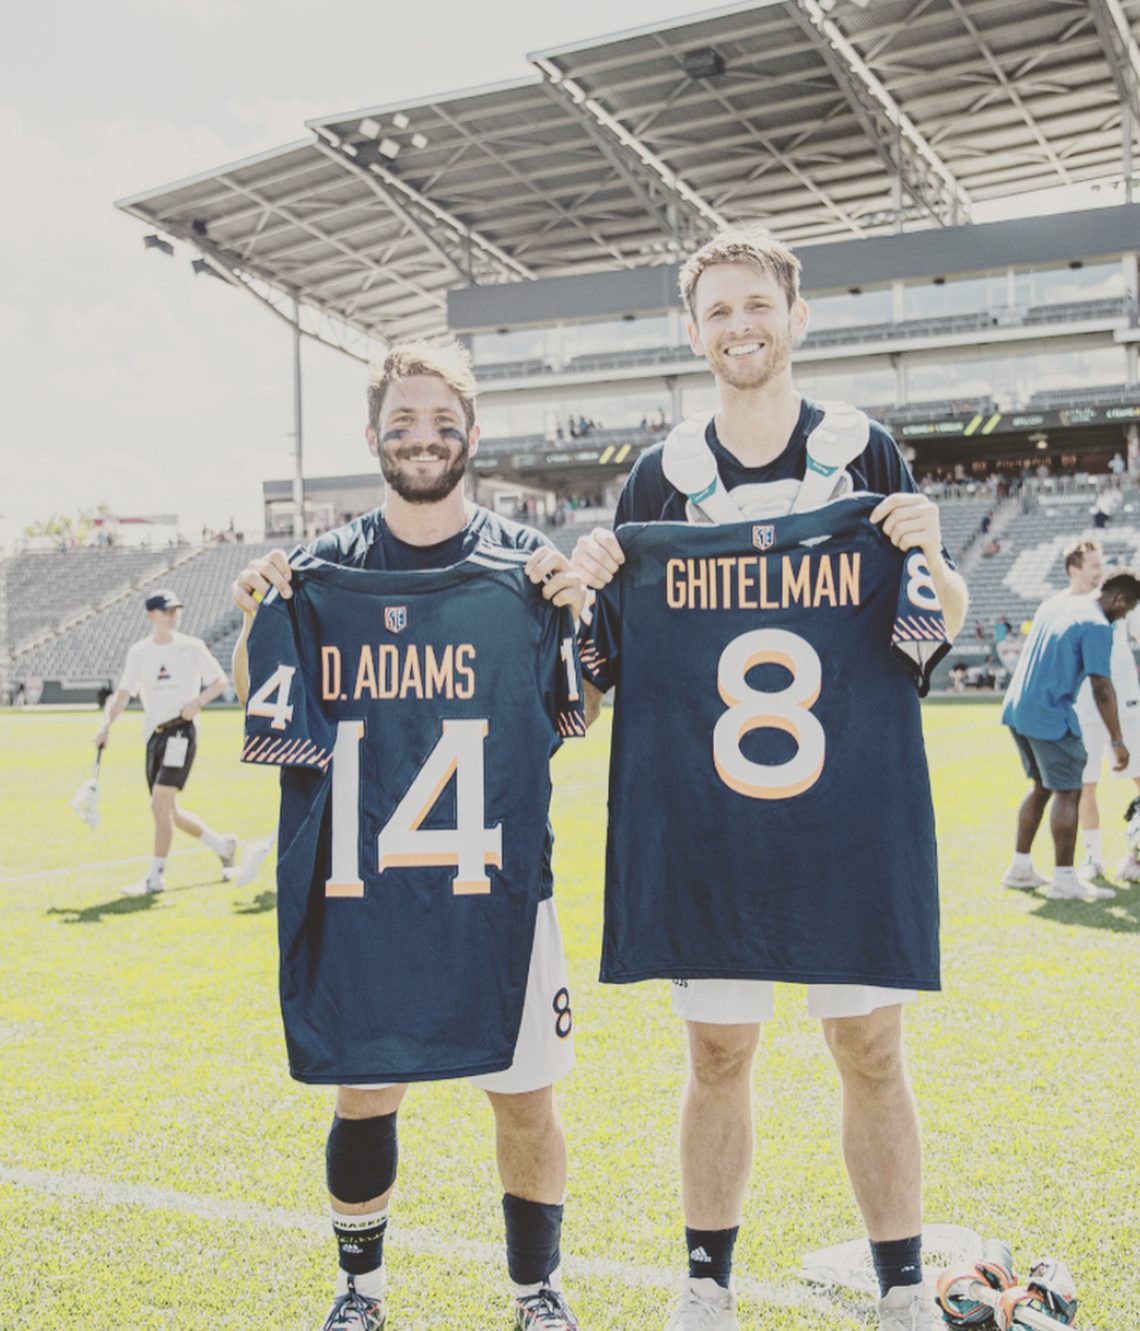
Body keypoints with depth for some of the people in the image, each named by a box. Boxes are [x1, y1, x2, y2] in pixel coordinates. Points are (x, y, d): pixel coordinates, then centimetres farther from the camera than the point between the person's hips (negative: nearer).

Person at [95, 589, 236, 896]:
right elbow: (123, 693, 7)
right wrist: (106, 725, -7)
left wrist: (198, 701, -12)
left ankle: (156, 876, -7)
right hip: (153, 733, 5)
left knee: (161, 803, -15)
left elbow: (220, 680, 6)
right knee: (169, 811, 9)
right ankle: (222, 844, 29)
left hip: (181, 729, -5)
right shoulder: (139, 652, 9)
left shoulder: (192, 647, 1)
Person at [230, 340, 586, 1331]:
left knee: (525, 1096, 6)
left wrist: (581, 615, -12)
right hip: (361, 886, 1)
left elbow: (576, 719, 4)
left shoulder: (528, 565, 2)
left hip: (499, 883, 0)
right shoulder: (321, 573, 4)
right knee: (364, 1093, 10)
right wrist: (254, 617, -8)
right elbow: (260, 721, 8)